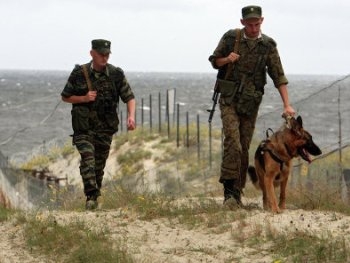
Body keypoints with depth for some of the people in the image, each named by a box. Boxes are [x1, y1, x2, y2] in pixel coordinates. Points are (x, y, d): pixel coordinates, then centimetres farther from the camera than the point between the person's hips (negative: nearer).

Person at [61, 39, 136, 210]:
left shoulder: (116, 74, -1)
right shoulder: (79, 73, -6)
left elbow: (129, 97, 4)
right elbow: (65, 97, 4)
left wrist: (131, 116, -14)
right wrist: (84, 98, -14)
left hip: (105, 128, 2)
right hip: (84, 126, -2)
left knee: (99, 163, 8)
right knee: (87, 157, -20)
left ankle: (95, 197, 24)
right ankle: (91, 196, -26)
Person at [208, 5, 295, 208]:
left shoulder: (268, 45, -1)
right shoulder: (231, 38, -3)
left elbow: (279, 76, -1)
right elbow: (214, 61, 8)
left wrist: (287, 105, -8)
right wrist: (227, 60, -15)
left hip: (251, 103, 2)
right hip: (229, 99, -2)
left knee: (244, 148, 5)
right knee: (233, 143, -18)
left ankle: (237, 192, 15)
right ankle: (229, 190, -19)